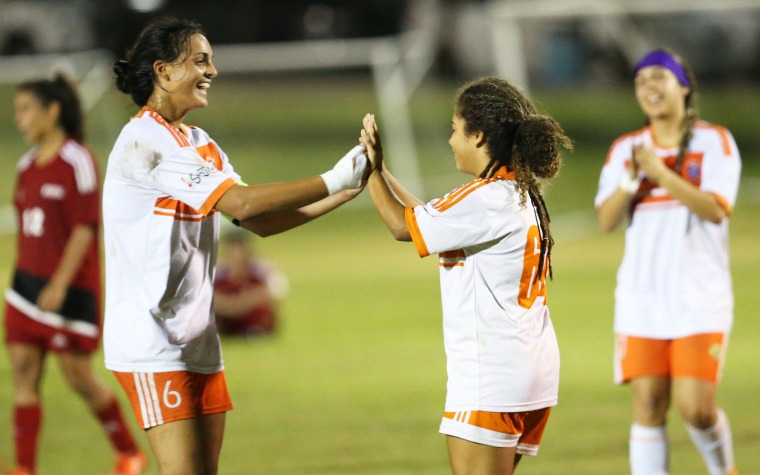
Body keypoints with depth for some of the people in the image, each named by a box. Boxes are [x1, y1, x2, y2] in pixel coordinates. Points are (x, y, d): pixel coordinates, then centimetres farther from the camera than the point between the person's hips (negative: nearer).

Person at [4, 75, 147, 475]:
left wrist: (59, 285, -21)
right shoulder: (28, 165, 11)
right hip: (28, 283, 7)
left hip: (70, 288, -7)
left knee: (78, 375, -1)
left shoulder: (77, 161, -12)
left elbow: (85, 228, -16)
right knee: (23, 373, -2)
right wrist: (22, 278, 18)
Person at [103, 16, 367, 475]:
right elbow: (241, 203, -21)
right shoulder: (144, 141, -15)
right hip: (155, 345, -9)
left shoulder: (200, 145, 14)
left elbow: (261, 220, 11)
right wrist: (331, 181, -18)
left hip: (198, 342, 9)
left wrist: (345, 191, 2)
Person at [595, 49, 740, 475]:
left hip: (700, 297, -3)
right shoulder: (625, 149, 9)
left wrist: (660, 172, -21)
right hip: (642, 298, 3)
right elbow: (607, 220, 1)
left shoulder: (715, 142, -1)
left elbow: (716, 209, -15)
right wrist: (629, 181, -16)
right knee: (648, 404, -4)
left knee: (696, 407, -10)